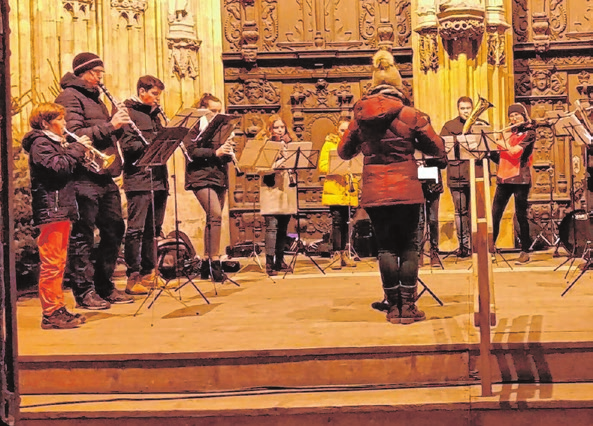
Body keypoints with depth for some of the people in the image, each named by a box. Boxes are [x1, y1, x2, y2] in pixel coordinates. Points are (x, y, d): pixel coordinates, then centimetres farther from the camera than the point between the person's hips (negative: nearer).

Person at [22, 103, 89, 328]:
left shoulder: (55, 142, 22)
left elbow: (67, 165, 24)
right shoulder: (40, 143, -8)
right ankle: (50, 313, -4)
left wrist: (77, 151, 9)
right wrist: (78, 148, -11)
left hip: (62, 209, 10)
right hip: (50, 210, -10)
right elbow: (59, 166, -21)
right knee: (51, 263, -8)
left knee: (58, 263, 12)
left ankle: (58, 309, 18)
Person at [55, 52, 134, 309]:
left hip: (105, 177, 9)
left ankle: (105, 286, 22)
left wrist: (118, 124, 5)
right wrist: (109, 125, -17)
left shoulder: (94, 98, 23)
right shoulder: (70, 97, -5)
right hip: (84, 178, -9)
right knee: (83, 237, -3)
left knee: (114, 230, 11)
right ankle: (84, 292, 4)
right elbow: (74, 135, -17)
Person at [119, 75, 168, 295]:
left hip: (158, 179, 8)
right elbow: (127, 145, -13)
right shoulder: (129, 113, -2)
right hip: (138, 179, -8)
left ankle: (149, 274, 18)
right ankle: (133, 278, -5)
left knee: (153, 228, 11)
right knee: (135, 229, -7)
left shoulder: (154, 114, 22)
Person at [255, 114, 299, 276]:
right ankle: (269, 263, -10)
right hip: (271, 189, -5)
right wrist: (277, 155, -22)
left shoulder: (290, 144, 16)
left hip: (287, 190, 5)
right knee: (271, 225, -11)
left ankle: (280, 260, 16)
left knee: (283, 227, 7)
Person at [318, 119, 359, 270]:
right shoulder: (329, 144, 3)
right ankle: (336, 254, -4)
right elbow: (322, 166, -5)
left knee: (345, 222, 8)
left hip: (349, 190, 4)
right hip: (334, 189, -4)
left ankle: (344, 254, 14)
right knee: (337, 220, -8)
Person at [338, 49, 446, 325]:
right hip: (405, 190, -2)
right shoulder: (410, 115, -5)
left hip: (373, 192, 2)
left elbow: (344, 151, 12)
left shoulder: (360, 116, 2)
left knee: (386, 247, 10)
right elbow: (437, 149, 2)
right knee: (408, 246, 8)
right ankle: (408, 307, 10)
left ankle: (393, 308, 13)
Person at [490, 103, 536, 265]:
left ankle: (525, 252, 5)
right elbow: (498, 158, 16)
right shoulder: (511, 134, 19)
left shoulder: (529, 133, 0)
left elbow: (515, 151, -17)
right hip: (503, 178, 6)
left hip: (520, 179, -6)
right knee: (494, 215, 1)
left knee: (520, 215, -3)